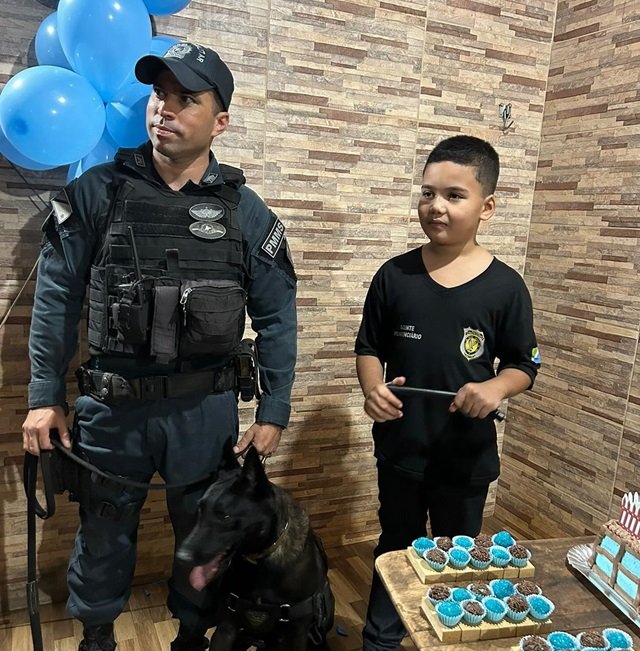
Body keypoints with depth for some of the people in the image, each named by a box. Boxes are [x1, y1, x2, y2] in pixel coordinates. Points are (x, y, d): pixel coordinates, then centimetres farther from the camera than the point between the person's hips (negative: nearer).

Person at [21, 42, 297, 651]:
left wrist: (273, 413, -2)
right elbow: (56, 298, 1)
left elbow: (276, 319, 0)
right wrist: (44, 396, 0)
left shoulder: (246, 212, -3)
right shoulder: (95, 192, -3)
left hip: (207, 409, 0)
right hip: (112, 405, 1)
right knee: (103, 533, 18)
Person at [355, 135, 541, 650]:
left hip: (466, 456, -1)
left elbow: (524, 365, -2)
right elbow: (369, 347, 2)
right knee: (395, 550, 21)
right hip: (400, 448, 1)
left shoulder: (505, 288, -11)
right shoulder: (394, 276, -7)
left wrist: (495, 388, -22)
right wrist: (373, 388, -17)